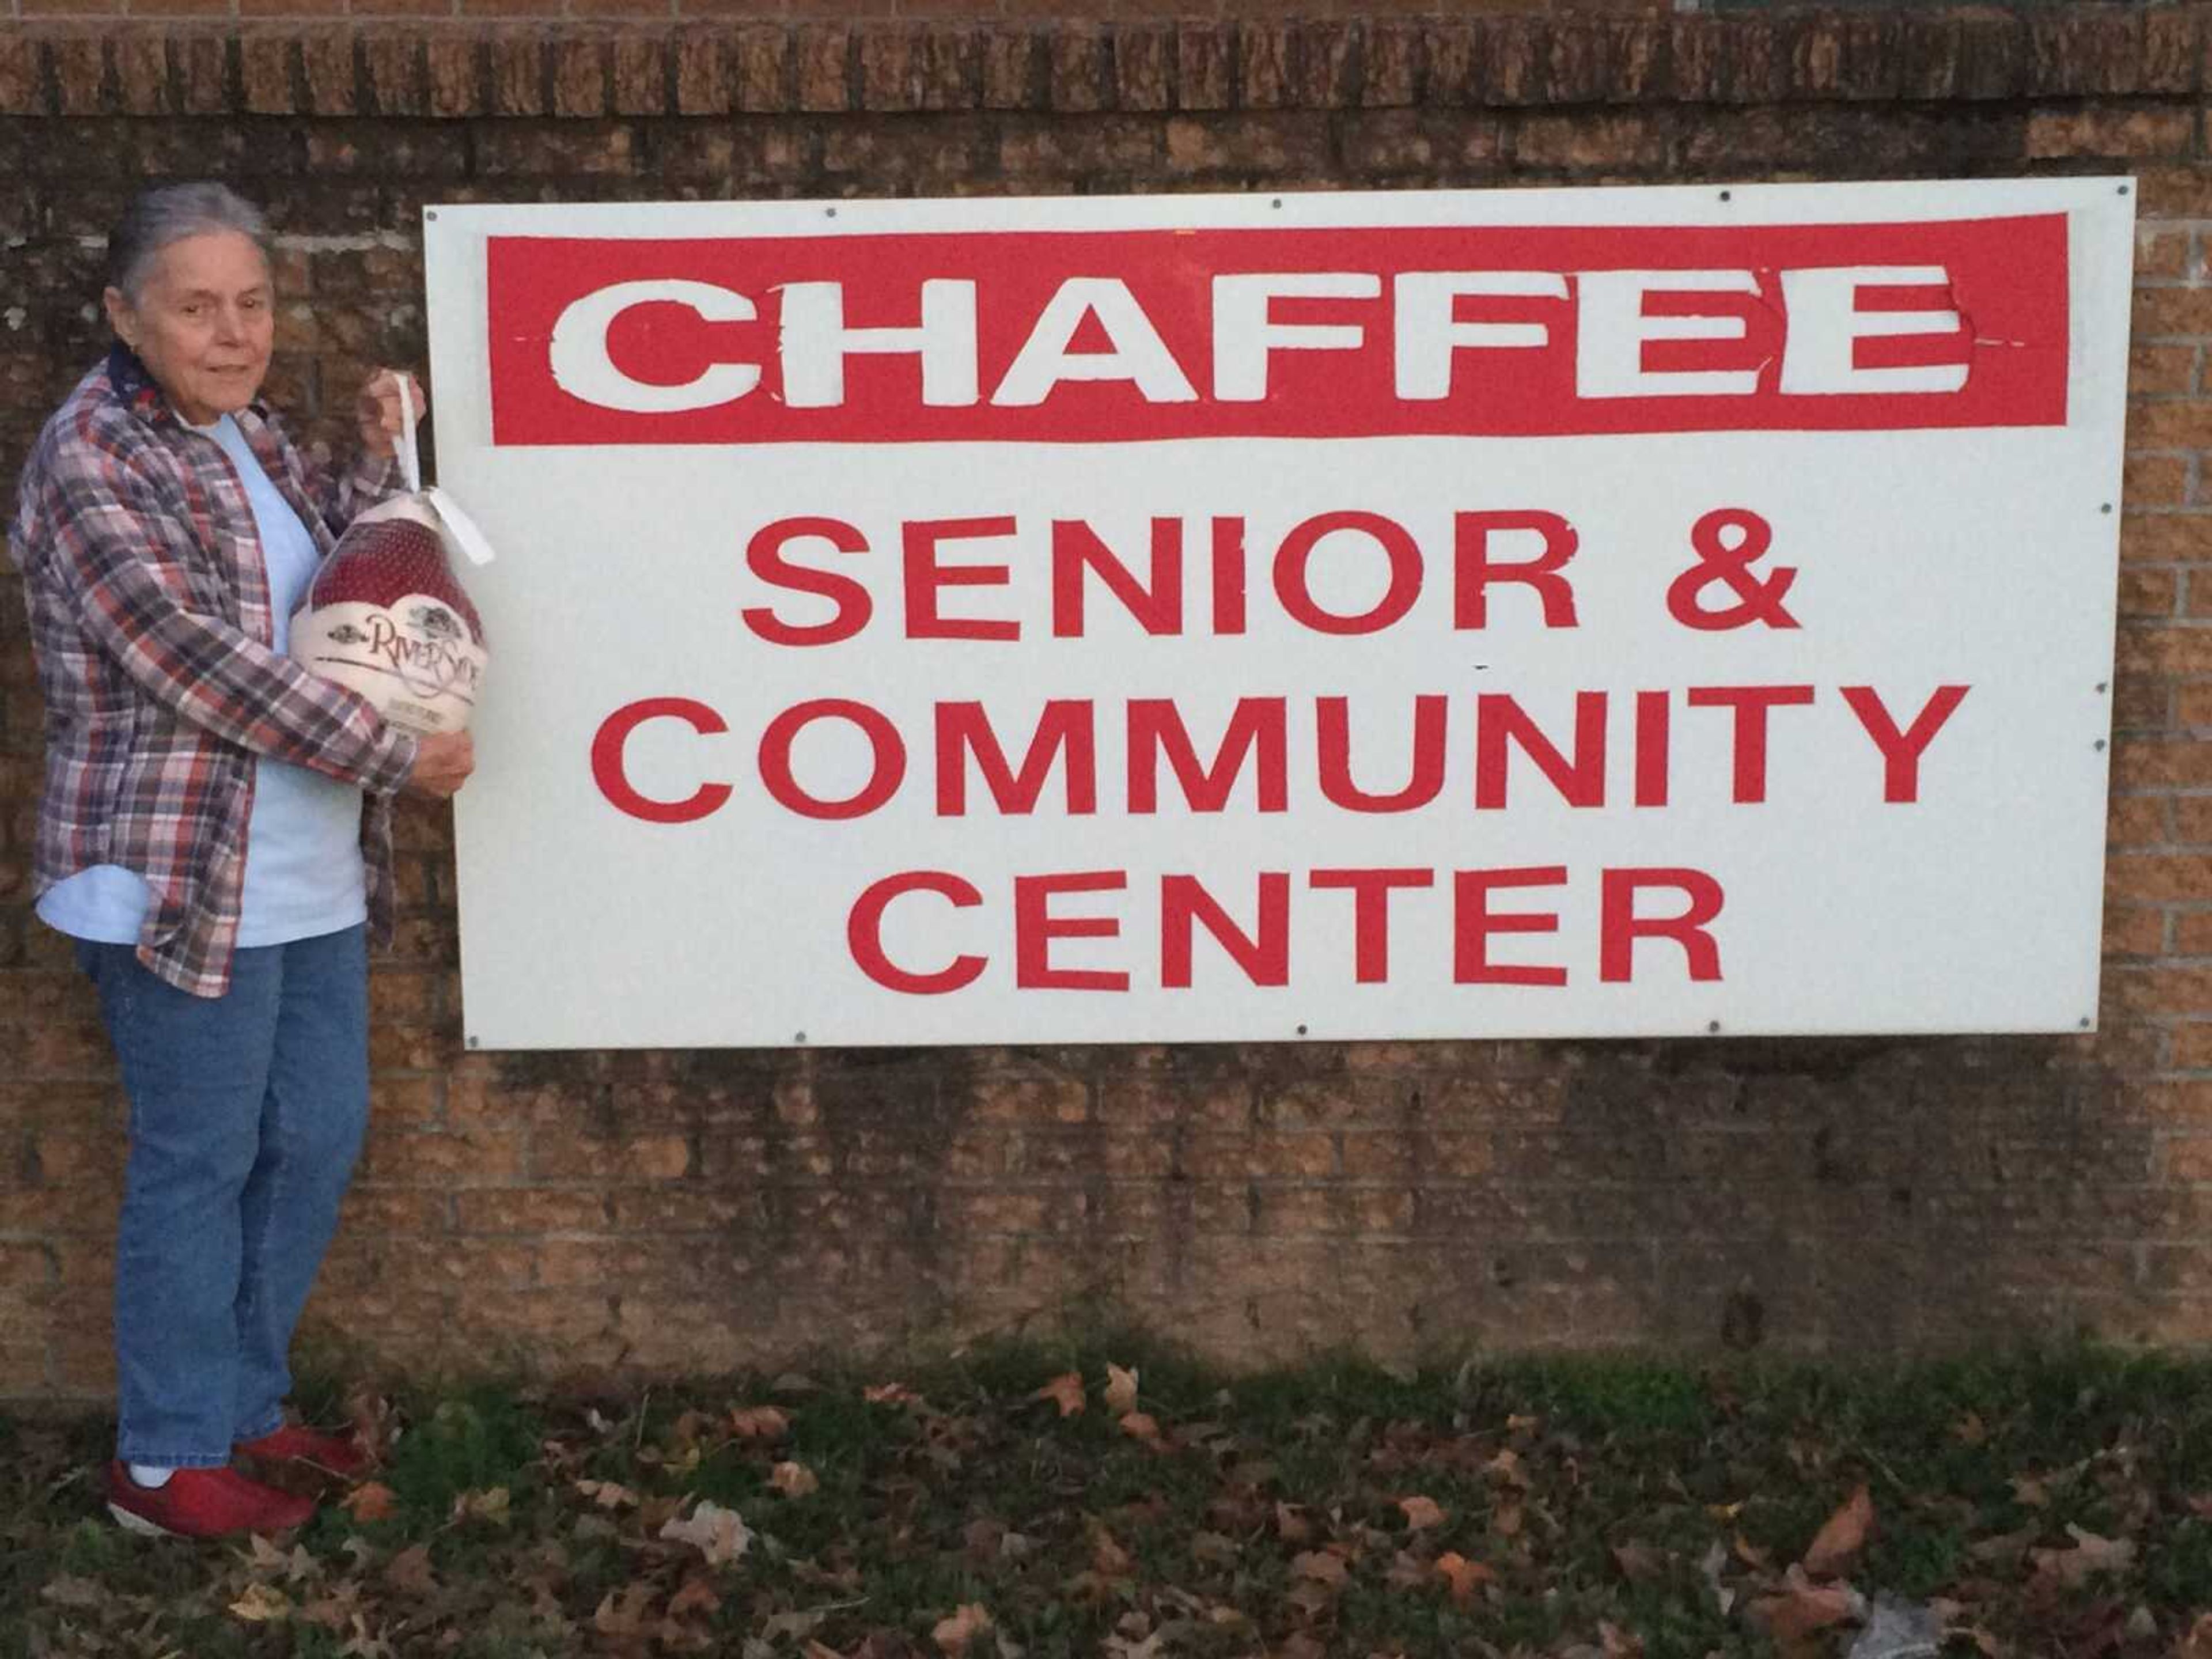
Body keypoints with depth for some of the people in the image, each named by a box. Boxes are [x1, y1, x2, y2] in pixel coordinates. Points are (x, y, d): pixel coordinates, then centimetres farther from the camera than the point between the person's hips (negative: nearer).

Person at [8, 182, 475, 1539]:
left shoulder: (247, 434, 12)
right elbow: (196, 661, -22)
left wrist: (377, 457, 5)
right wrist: (395, 755, -18)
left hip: (309, 879, 8)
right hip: (183, 879, -8)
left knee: (320, 1139, 14)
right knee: (199, 1163, 1)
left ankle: (243, 1402, 31)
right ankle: (168, 1462, 17)